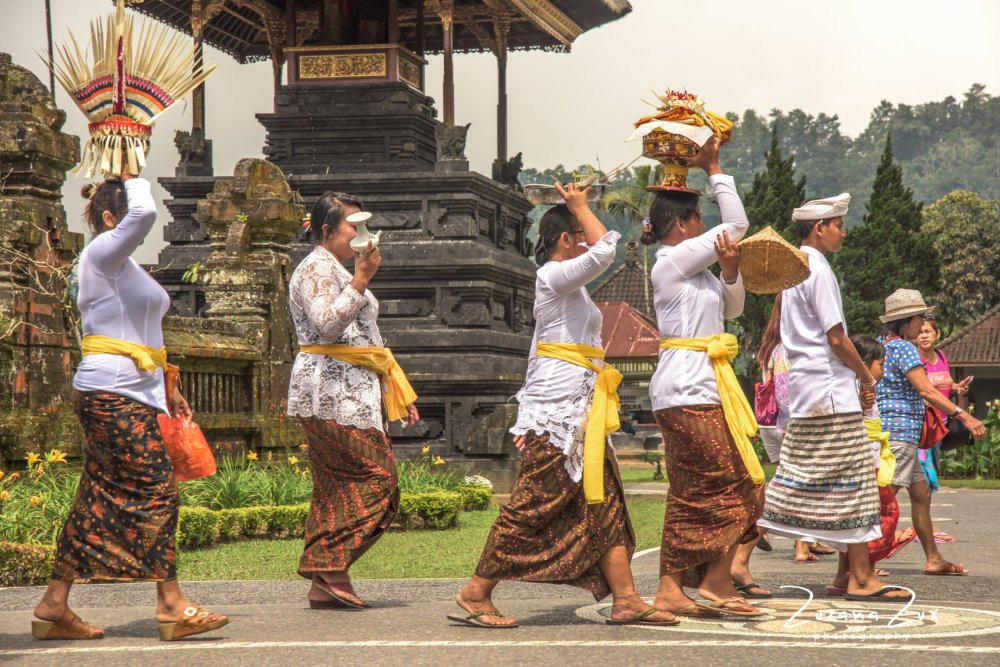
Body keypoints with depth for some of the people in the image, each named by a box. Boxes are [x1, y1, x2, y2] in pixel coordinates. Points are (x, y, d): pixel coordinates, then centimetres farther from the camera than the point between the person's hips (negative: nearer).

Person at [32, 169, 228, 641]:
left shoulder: (123, 266, 22)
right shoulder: (102, 251, -7)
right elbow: (144, 213, -26)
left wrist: (165, 390, 24)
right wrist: (132, 180, -7)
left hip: (131, 395, 10)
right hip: (113, 394, -10)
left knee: (100, 499, 8)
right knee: (156, 491, -10)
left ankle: (54, 607, 10)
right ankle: (172, 606, -8)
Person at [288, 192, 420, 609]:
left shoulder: (338, 271, 26)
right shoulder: (317, 269, -7)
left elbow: (362, 336, 29)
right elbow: (327, 325, -22)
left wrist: (397, 392, 26)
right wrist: (360, 281, -22)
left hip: (350, 393, 10)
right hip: (332, 393, -10)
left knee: (336, 487, 6)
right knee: (376, 477, -13)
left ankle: (323, 584, 5)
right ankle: (331, 567, -13)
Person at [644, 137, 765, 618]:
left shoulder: (693, 269, 19)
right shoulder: (673, 262, -10)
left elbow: (731, 308, 22)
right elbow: (736, 224, -6)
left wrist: (730, 270, 4)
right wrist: (713, 168, 2)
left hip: (691, 387, 10)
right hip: (690, 387, -10)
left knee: (691, 495, 8)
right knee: (735, 485, -6)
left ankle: (671, 591, 8)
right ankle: (715, 583, -3)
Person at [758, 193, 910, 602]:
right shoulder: (819, 271, -14)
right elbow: (836, 338, -18)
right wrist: (867, 377, -5)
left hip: (803, 388, 9)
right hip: (831, 389, -9)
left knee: (800, 479, 11)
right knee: (851, 479, -6)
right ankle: (859, 578, -4)